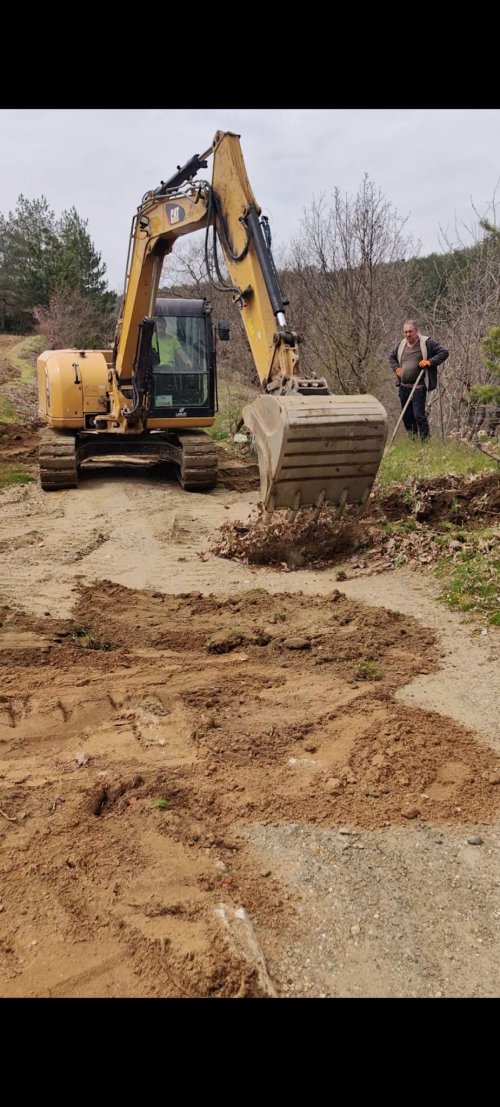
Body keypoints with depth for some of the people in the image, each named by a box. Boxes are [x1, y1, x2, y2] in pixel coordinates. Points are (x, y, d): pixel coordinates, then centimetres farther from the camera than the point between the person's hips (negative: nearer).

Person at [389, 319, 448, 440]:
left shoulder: (427, 342, -5)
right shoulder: (401, 344, 12)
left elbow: (444, 352, -6)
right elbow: (392, 357, 30)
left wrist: (430, 362, -16)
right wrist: (396, 368, 12)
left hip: (419, 387, -6)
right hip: (403, 387, 6)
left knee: (419, 415, -12)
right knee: (407, 416, 12)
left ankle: (425, 440, -4)